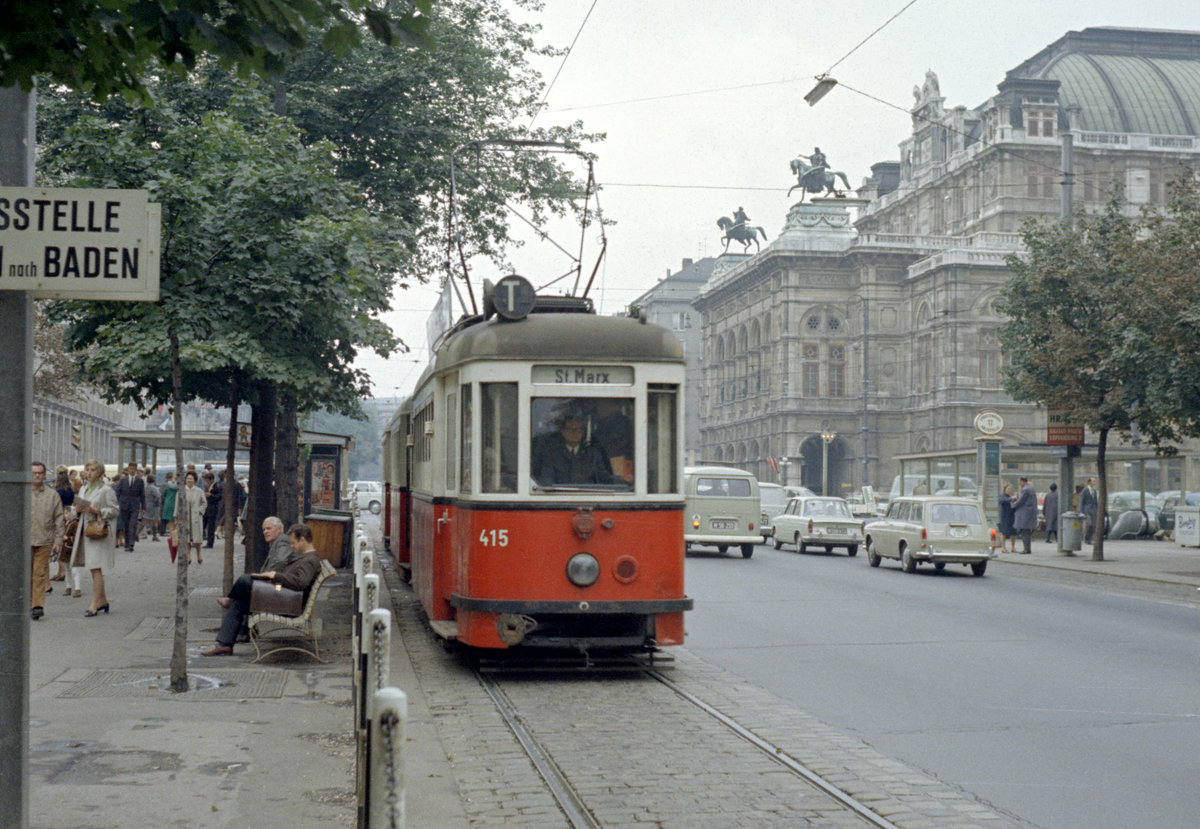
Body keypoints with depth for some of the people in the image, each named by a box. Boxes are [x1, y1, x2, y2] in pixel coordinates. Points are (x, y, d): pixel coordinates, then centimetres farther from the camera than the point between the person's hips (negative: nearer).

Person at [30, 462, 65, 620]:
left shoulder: (53, 495, 7)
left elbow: (58, 520, 7)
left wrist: (58, 540, 1)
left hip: (44, 541, -1)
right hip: (24, 540, 1)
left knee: (40, 573, -5)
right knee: (26, 574, 3)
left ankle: (37, 605, -8)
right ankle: (29, 604, 14)